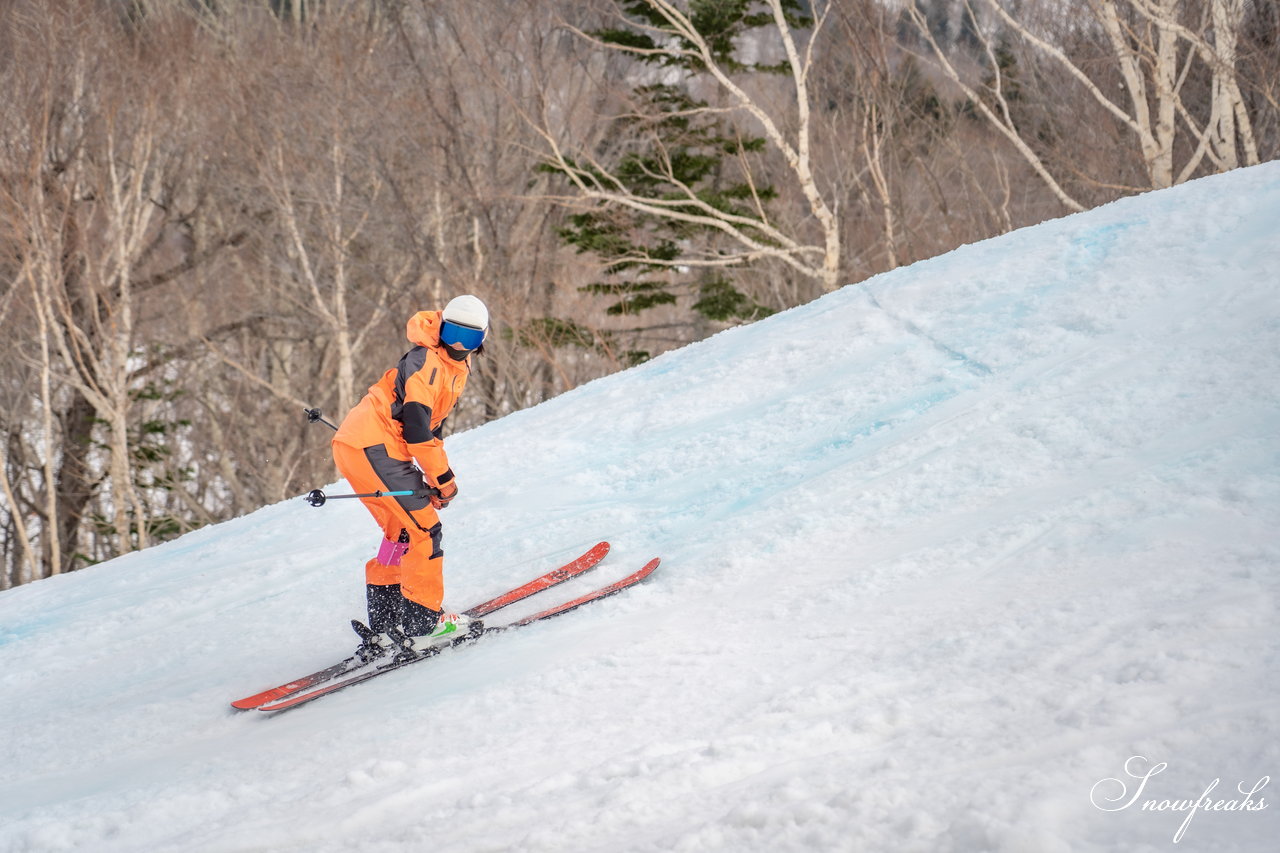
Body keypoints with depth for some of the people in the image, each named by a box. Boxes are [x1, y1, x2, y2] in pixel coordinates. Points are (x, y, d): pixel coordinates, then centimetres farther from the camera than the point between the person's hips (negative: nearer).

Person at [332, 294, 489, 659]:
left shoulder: (455, 369, 17)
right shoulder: (426, 362, -15)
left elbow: (432, 424, 24)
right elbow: (415, 424, -20)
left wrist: (435, 479, 15)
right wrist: (443, 477, -13)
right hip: (373, 447, -11)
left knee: (402, 530, 15)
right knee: (423, 529, -10)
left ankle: (383, 628, 18)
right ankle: (422, 622, -8)